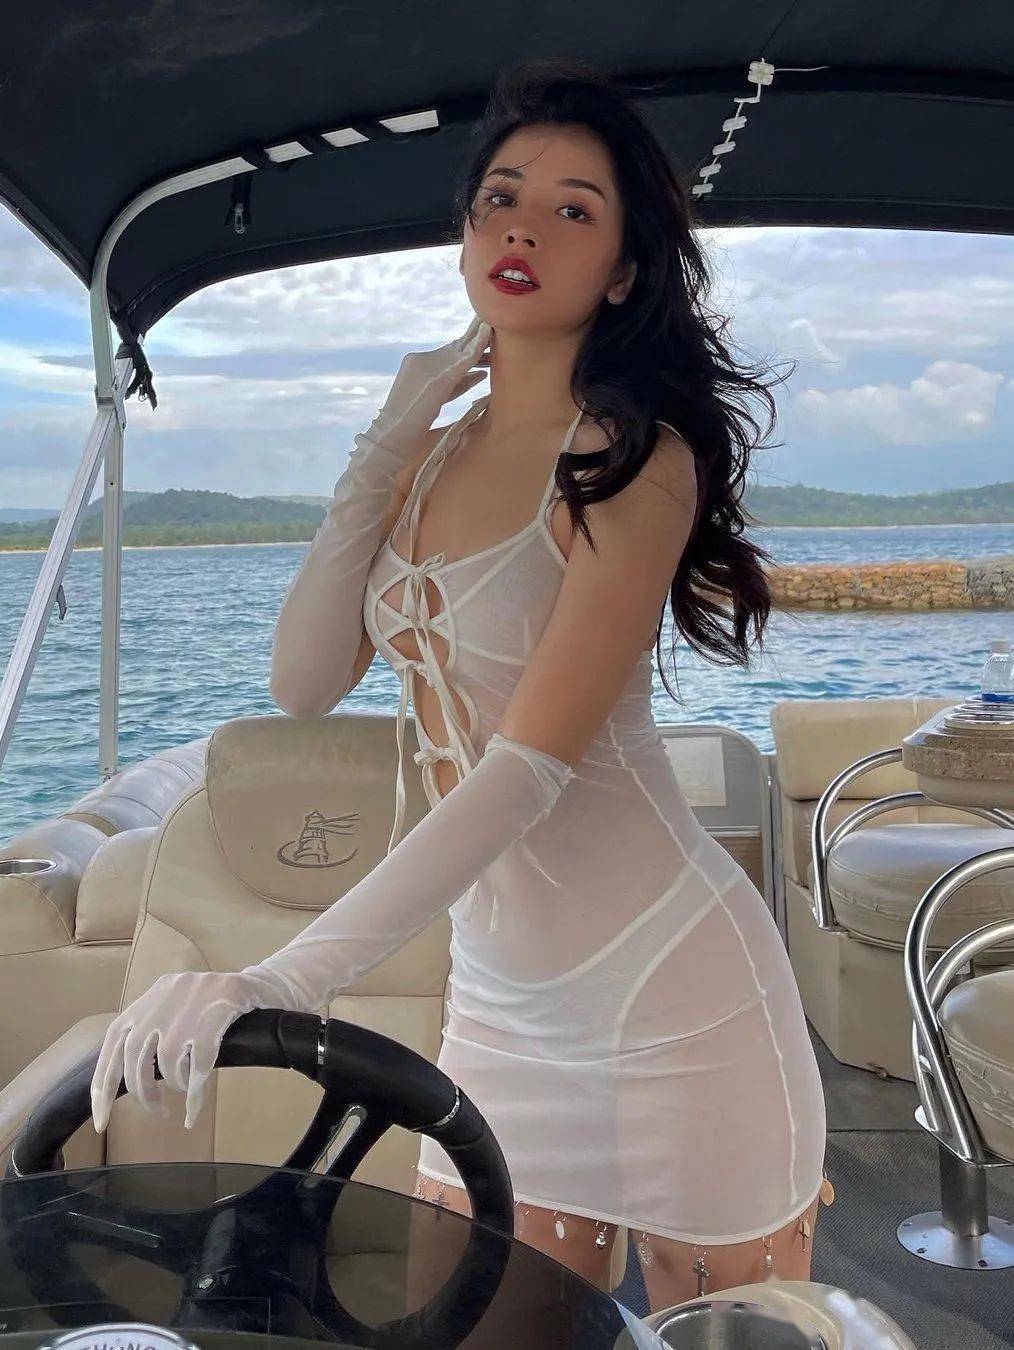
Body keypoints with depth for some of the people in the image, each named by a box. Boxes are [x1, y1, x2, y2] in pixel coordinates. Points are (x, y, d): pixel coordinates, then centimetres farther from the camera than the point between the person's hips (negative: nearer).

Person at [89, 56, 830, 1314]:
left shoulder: (633, 458, -14)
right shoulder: (433, 459, 8)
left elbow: (532, 764, -24)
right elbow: (303, 682, 0)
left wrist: (281, 980, -31)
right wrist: (384, 442, -5)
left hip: (666, 983, -6)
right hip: (496, 997, 6)